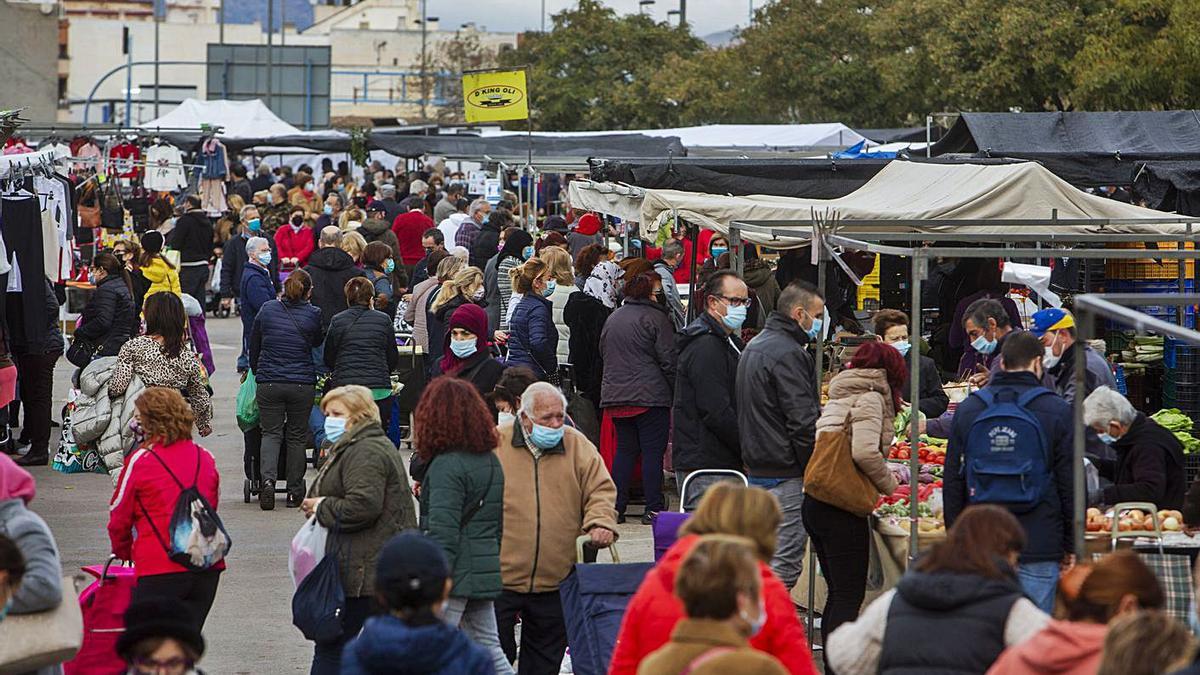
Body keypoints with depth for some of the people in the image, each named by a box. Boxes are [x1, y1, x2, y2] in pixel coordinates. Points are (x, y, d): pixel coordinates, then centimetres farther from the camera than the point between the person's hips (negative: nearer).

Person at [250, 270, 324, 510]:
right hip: (302, 383, -1)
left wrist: (256, 371, 27)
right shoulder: (313, 314, -3)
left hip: (269, 382, 1)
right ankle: (295, 492, 13)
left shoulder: (267, 310, 2)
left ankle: (268, 479, -18)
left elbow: (253, 346, 13)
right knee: (296, 436, 10)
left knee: (271, 433, 6)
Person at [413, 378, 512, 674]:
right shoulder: (491, 461, 12)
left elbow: (442, 532, -19)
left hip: (456, 574, -8)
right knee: (488, 649, 13)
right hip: (486, 573, 8)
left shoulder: (446, 465, -14)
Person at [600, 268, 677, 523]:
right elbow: (668, 360, -11)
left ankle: (615, 508, 8)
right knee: (653, 451, -2)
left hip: (615, 396, 6)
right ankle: (653, 509, -2)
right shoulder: (656, 318, -8)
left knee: (624, 450, 12)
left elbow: (603, 354, 21)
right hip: (651, 395, -6)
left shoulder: (612, 318, 14)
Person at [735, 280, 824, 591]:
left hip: (758, 468, 10)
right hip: (786, 473, -10)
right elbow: (802, 422, -20)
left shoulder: (755, 346, 17)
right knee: (785, 562, -9)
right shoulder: (788, 354, -16)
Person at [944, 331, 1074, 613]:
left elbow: (952, 481, 11)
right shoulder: (1056, 410, -2)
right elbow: (1070, 482, 0)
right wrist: (1072, 546, 7)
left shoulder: (968, 409, 7)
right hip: (1038, 546, -3)